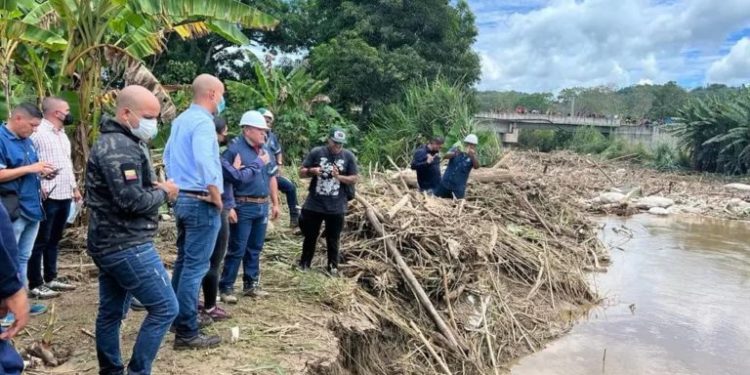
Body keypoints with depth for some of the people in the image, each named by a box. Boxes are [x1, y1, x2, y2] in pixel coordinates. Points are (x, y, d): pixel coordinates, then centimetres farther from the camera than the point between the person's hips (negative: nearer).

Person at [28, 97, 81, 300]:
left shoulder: (62, 134, 18)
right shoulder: (38, 132, -12)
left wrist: (74, 186, 22)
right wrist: (38, 187, -20)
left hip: (65, 195, 9)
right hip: (48, 196, -9)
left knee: (54, 240, 16)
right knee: (41, 241, 0)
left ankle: (51, 278, 26)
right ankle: (35, 284, 8)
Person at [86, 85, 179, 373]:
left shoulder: (119, 142, 16)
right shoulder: (118, 148, -18)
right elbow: (132, 200, -26)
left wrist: (154, 188, 4)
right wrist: (163, 192, -9)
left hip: (112, 244, 11)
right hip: (127, 246, -11)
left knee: (111, 312, 15)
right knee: (165, 308, -5)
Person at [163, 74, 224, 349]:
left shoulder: (180, 120, 13)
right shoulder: (202, 121, -16)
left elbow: (168, 156, 21)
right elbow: (204, 162, -30)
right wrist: (216, 197, -20)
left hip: (181, 199, 10)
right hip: (201, 202, -10)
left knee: (183, 261, 18)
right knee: (196, 266, -5)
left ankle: (179, 317, 29)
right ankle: (187, 333, 0)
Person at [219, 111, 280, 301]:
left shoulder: (265, 150, 12)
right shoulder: (234, 148, -11)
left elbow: (272, 177, 19)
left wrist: (275, 203, 17)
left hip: (263, 206, 7)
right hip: (243, 206, -7)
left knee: (255, 249, 14)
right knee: (237, 250, -2)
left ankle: (251, 284, 25)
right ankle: (226, 287, 8)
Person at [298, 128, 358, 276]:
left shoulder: (348, 156, -1)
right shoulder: (316, 152, -2)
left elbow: (354, 179, -1)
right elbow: (301, 173, 1)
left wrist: (339, 177, -17)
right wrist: (312, 171, -20)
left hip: (336, 207, 0)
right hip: (314, 205, 0)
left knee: (333, 239, 12)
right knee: (310, 236, 14)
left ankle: (333, 266, 27)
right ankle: (304, 264, 30)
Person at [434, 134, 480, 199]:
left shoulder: (473, 157, -2)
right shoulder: (456, 150, 0)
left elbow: (476, 166, -22)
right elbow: (446, 156, -18)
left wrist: (472, 156, -40)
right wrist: (455, 153, -39)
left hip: (459, 188, -1)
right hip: (445, 183, 1)